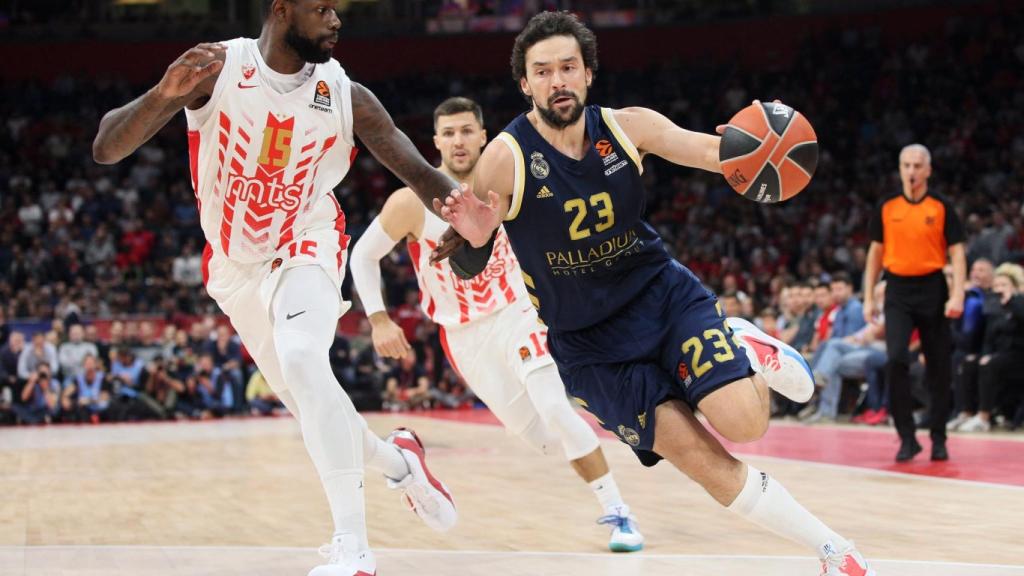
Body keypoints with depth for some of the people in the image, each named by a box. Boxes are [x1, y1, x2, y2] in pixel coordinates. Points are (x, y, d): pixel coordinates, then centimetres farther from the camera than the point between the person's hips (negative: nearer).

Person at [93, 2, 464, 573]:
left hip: (306, 248, -2)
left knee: (302, 360, -31)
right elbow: (106, 149, -23)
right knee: (305, 397, 13)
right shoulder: (216, 69, -19)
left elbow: (419, 171, -12)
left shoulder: (347, 96, -16)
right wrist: (163, 94, -44)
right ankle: (398, 460, 45)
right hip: (236, 263, 3)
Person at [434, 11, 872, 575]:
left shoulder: (626, 126, -7)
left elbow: (716, 153, -9)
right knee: (706, 463, -10)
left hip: (664, 294, 2)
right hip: (587, 342, -2)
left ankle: (747, 347, 15)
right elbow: (469, 268, -14)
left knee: (744, 422, -20)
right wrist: (471, 237, -38)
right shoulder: (507, 156, -16)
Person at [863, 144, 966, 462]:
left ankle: (938, 439, 19)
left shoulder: (941, 207, 0)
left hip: (932, 289, -1)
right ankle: (907, 438, -7)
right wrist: (868, 298, 7)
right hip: (898, 291, 1)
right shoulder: (886, 207, 5)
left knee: (939, 368, 4)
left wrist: (957, 296, -14)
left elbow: (957, 253, -2)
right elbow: (876, 252, 12)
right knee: (896, 360, -15)